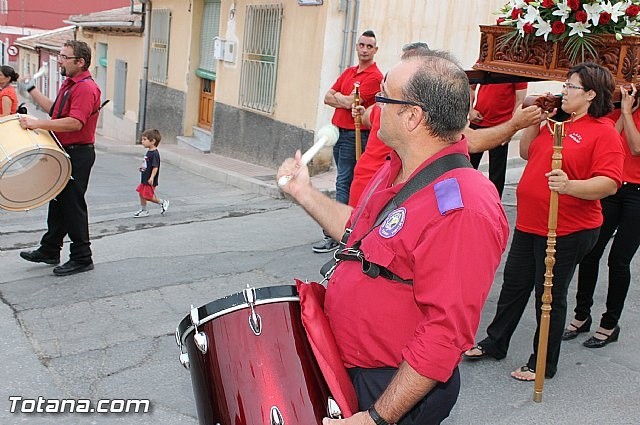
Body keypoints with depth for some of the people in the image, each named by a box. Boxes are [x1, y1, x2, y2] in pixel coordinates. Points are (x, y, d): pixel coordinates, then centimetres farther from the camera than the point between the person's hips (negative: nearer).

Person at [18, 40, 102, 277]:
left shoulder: (85, 88, -19)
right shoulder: (68, 84, 15)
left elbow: (75, 123, -31)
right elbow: (55, 111, 24)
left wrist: (38, 124, -31)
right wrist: (31, 90, 23)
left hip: (78, 155, -10)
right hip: (64, 152, 10)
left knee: (73, 205, -4)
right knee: (58, 201, 18)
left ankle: (82, 259, 6)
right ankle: (49, 251, 32)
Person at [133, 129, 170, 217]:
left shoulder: (154, 154, -21)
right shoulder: (149, 152, 9)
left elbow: (155, 167, -27)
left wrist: (152, 177, -31)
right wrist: (143, 167, 13)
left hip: (150, 181, -10)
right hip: (144, 179, 10)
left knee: (148, 196, -3)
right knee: (141, 193, 14)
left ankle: (163, 202, 16)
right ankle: (143, 210, 26)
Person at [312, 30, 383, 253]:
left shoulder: (374, 76, -10)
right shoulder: (348, 72, 15)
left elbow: (350, 102, -18)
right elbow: (328, 97, 9)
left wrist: (338, 97, 2)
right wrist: (347, 100, -8)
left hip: (355, 135, -8)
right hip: (339, 131, 8)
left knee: (344, 183, -9)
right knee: (345, 182, 15)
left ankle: (334, 236, -7)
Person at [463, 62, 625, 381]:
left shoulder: (604, 132, -13)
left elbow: (609, 183, -22)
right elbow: (527, 153, 19)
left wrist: (570, 186, -39)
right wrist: (535, 121, 4)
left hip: (567, 230, -8)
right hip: (529, 224, 8)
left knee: (550, 295, 5)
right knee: (514, 284, 18)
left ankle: (543, 364, 23)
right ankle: (495, 343, 36)